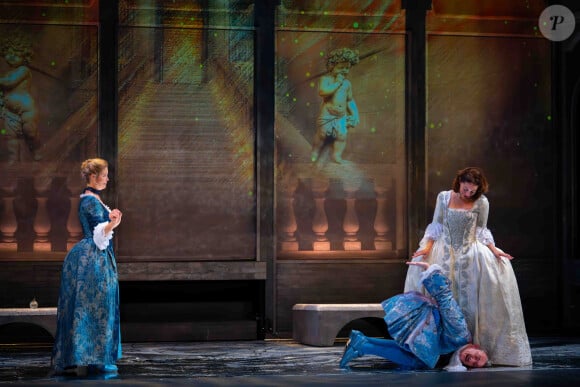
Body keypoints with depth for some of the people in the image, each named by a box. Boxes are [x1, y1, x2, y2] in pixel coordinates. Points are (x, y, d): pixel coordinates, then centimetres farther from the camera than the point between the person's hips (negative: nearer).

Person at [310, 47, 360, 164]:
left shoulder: (347, 83, 9)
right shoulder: (326, 79, -8)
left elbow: (350, 101, 17)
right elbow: (323, 92, -27)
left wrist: (355, 114, 10)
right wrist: (337, 83, -20)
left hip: (342, 115, 4)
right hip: (327, 113, -4)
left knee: (342, 135, -3)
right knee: (322, 134, 1)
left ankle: (337, 155, 9)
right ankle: (315, 152, 19)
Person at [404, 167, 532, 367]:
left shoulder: (481, 203, 0)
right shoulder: (444, 197, 1)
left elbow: (481, 231, 7)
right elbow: (436, 226, 5)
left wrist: (494, 249, -6)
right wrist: (427, 246, -9)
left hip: (470, 250, 0)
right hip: (445, 249, 0)